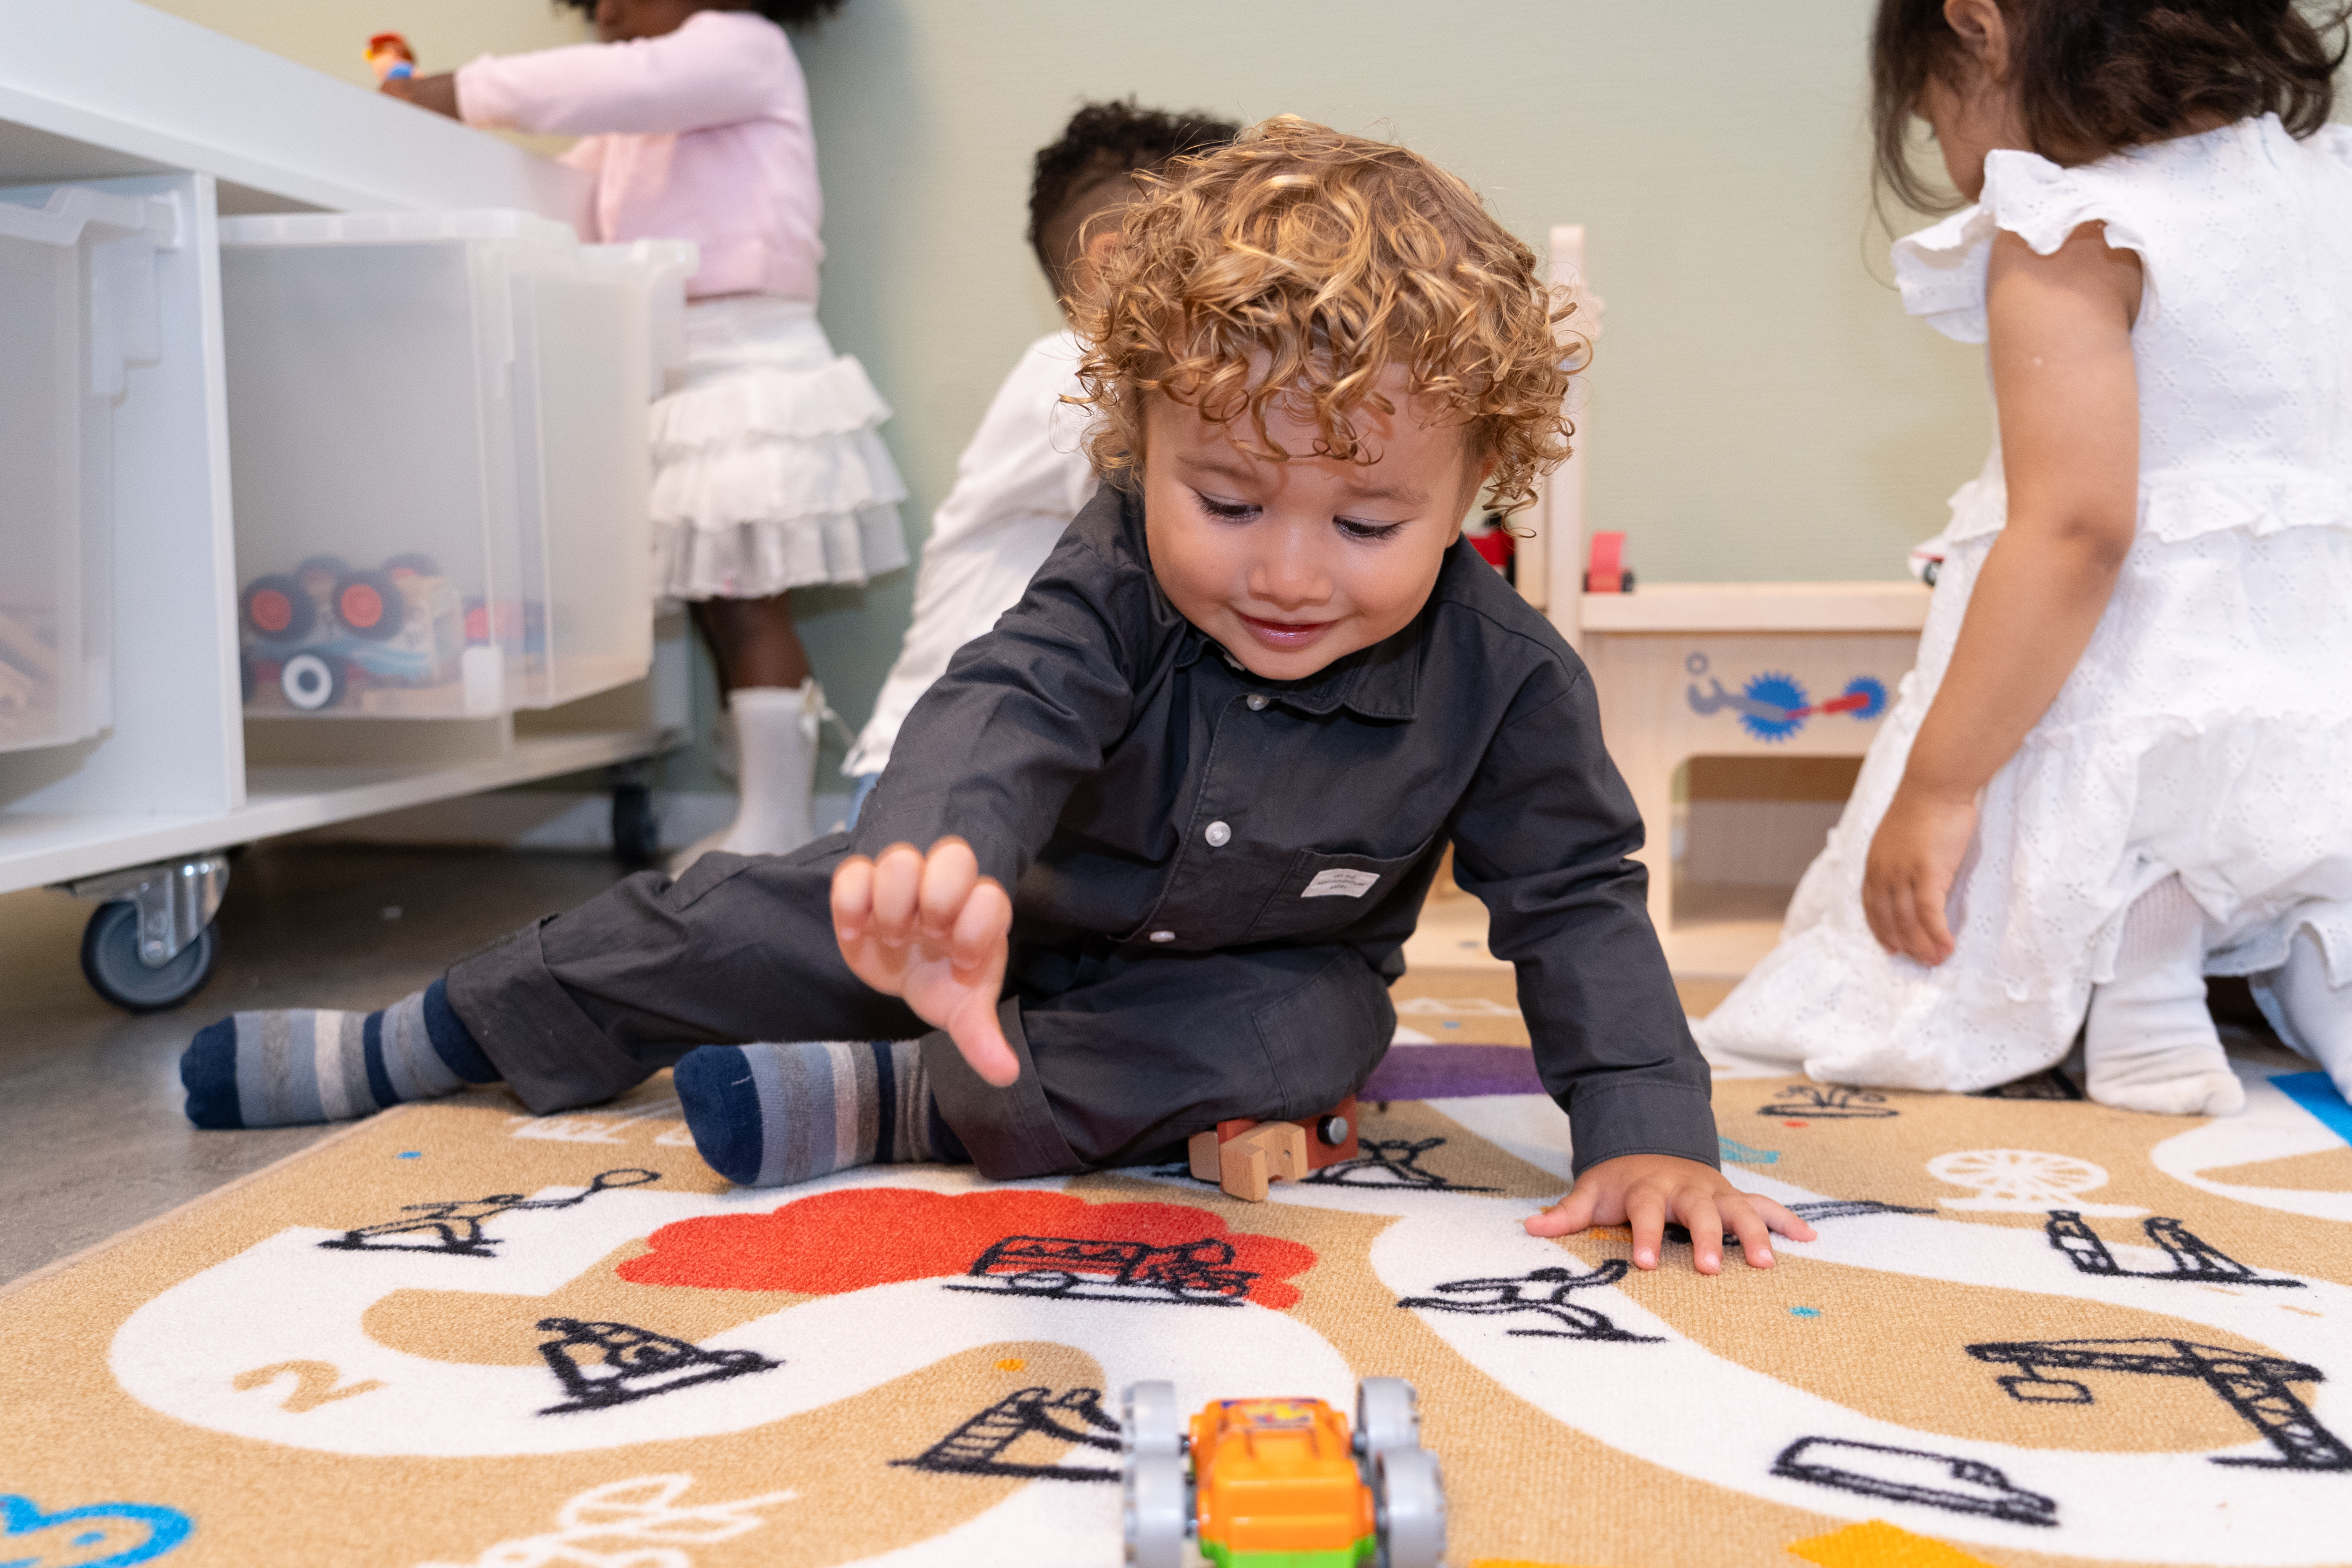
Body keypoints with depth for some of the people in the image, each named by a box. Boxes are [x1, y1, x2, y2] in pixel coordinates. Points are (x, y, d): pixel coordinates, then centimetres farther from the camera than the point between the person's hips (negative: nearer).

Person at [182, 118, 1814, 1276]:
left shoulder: (1502, 673, -27)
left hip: (1261, 971, 0)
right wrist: (938, 862, -71)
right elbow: (1007, 708, -47)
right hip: (1030, 906, 1)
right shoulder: (1120, 580, -29)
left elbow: (1578, 900, -19)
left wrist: (1650, 1129, -31)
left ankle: (893, 1105, -25)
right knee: (737, 921, -1)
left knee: (1307, 1038, -34)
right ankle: (431, 1035, 22)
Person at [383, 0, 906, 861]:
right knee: (717, 607, 7)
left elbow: (619, 83, -18)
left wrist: (463, 93, -15)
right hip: (673, 367, 9)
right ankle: (762, 826, 12)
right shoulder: (633, 129, 26)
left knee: (749, 607, -10)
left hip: (745, 361, -9)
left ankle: (776, 831, -8)